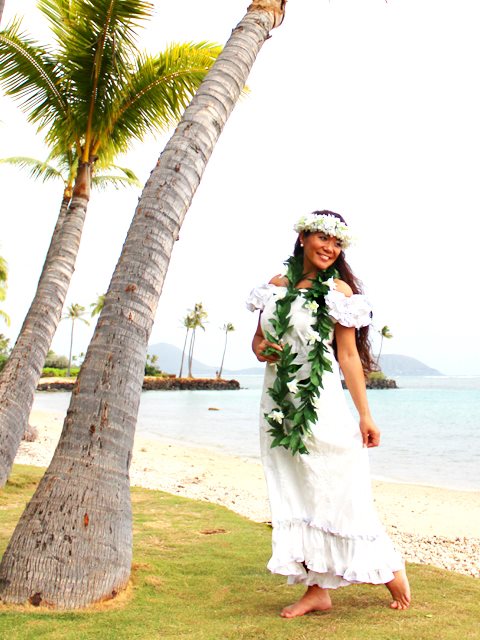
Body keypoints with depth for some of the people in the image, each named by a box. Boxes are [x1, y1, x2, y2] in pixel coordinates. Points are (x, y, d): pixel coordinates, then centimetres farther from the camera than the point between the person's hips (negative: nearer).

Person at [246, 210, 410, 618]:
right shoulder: (277, 285, 10)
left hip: (320, 401, -5)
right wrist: (259, 348, -6)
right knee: (296, 495, 8)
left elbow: (349, 355, -4)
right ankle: (317, 589, 18)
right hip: (279, 401, 5)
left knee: (335, 491, 1)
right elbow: (259, 335, 19)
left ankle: (391, 569, 23)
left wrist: (365, 415, -7)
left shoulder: (338, 289, -3)